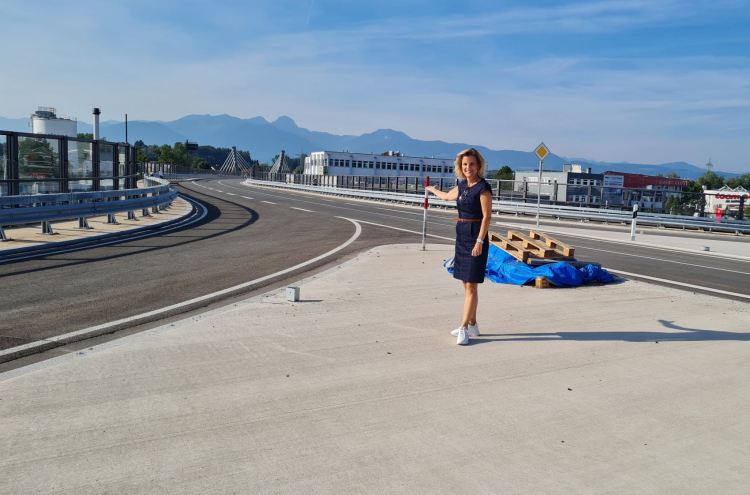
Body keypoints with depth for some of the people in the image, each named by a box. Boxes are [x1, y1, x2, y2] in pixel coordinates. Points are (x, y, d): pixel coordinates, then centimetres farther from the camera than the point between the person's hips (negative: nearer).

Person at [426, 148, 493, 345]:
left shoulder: (483, 187, -11)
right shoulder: (462, 185, 12)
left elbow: (487, 216, -15)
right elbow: (448, 196, 34)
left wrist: (479, 241, -22)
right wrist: (433, 190, 52)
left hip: (476, 237, -8)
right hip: (461, 236, 8)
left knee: (471, 285, -6)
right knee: (466, 283, 11)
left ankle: (464, 328, -3)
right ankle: (472, 325, 21)